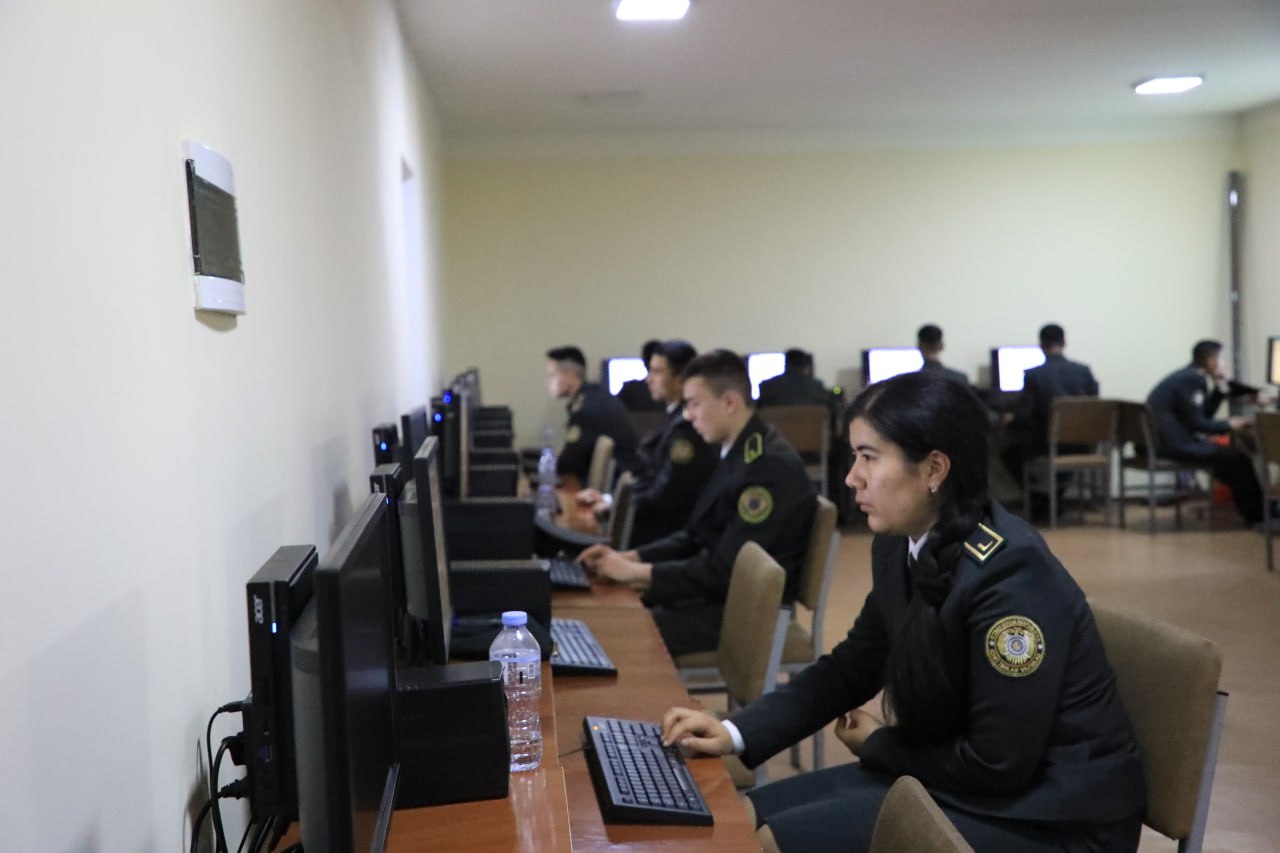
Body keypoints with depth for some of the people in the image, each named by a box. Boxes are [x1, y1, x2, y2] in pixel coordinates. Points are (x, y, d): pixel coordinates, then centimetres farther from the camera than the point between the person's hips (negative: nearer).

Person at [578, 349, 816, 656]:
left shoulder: (769, 465, -22)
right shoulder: (739, 452, 7)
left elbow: (725, 572, -22)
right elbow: (696, 536, 15)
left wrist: (637, 571, -15)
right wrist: (629, 556, 2)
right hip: (720, 591, 9)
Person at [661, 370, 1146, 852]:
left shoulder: (1010, 574, -26)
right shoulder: (899, 547, -2)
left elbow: (997, 765, -23)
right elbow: (850, 667, 10)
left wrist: (877, 745, -7)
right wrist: (737, 732, -3)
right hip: (963, 773, 8)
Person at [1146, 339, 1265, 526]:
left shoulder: (1187, 376, 16)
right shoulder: (1193, 379, -14)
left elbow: (1204, 415, 20)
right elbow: (1197, 424, -17)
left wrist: (1220, 390, 11)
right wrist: (1228, 425, -3)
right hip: (1172, 444, -11)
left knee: (1225, 452, 21)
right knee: (1237, 457, -6)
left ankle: (1251, 510, 29)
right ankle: (1257, 515, 10)